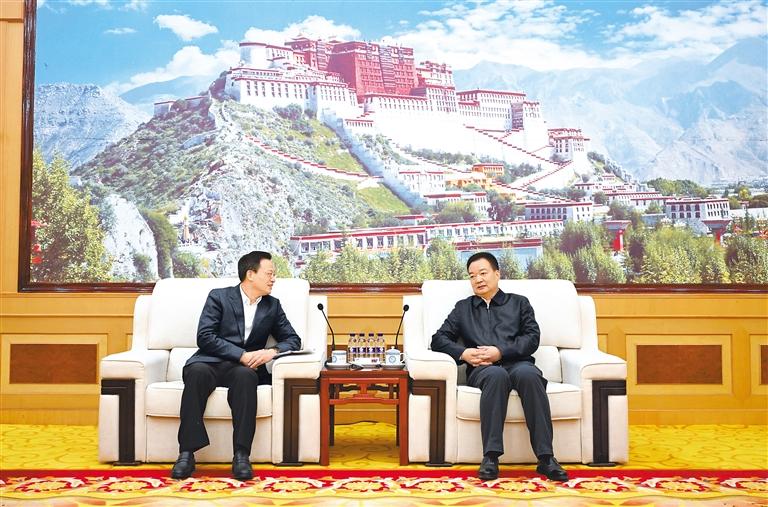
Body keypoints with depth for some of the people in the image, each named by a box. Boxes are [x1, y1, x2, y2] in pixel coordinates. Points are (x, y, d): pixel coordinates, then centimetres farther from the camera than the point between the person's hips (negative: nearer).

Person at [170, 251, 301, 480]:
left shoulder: (272, 306, 18)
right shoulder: (219, 297, 7)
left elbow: (293, 340, 15)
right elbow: (204, 337, -5)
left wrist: (272, 351, -8)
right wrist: (242, 355, -14)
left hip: (244, 368, 1)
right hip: (210, 363, -1)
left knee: (246, 376, -36)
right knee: (197, 372, -37)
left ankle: (241, 455, -37)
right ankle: (187, 453, -35)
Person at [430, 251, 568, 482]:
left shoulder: (519, 302, 24)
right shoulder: (463, 308, 28)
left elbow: (532, 338, 9)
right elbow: (438, 340, 18)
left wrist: (501, 351, -7)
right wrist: (463, 353, -3)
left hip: (517, 362, 0)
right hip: (482, 369, 0)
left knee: (529, 374, -38)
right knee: (496, 375, -38)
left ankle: (545, 458, -39)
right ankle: (490, 457, -42)